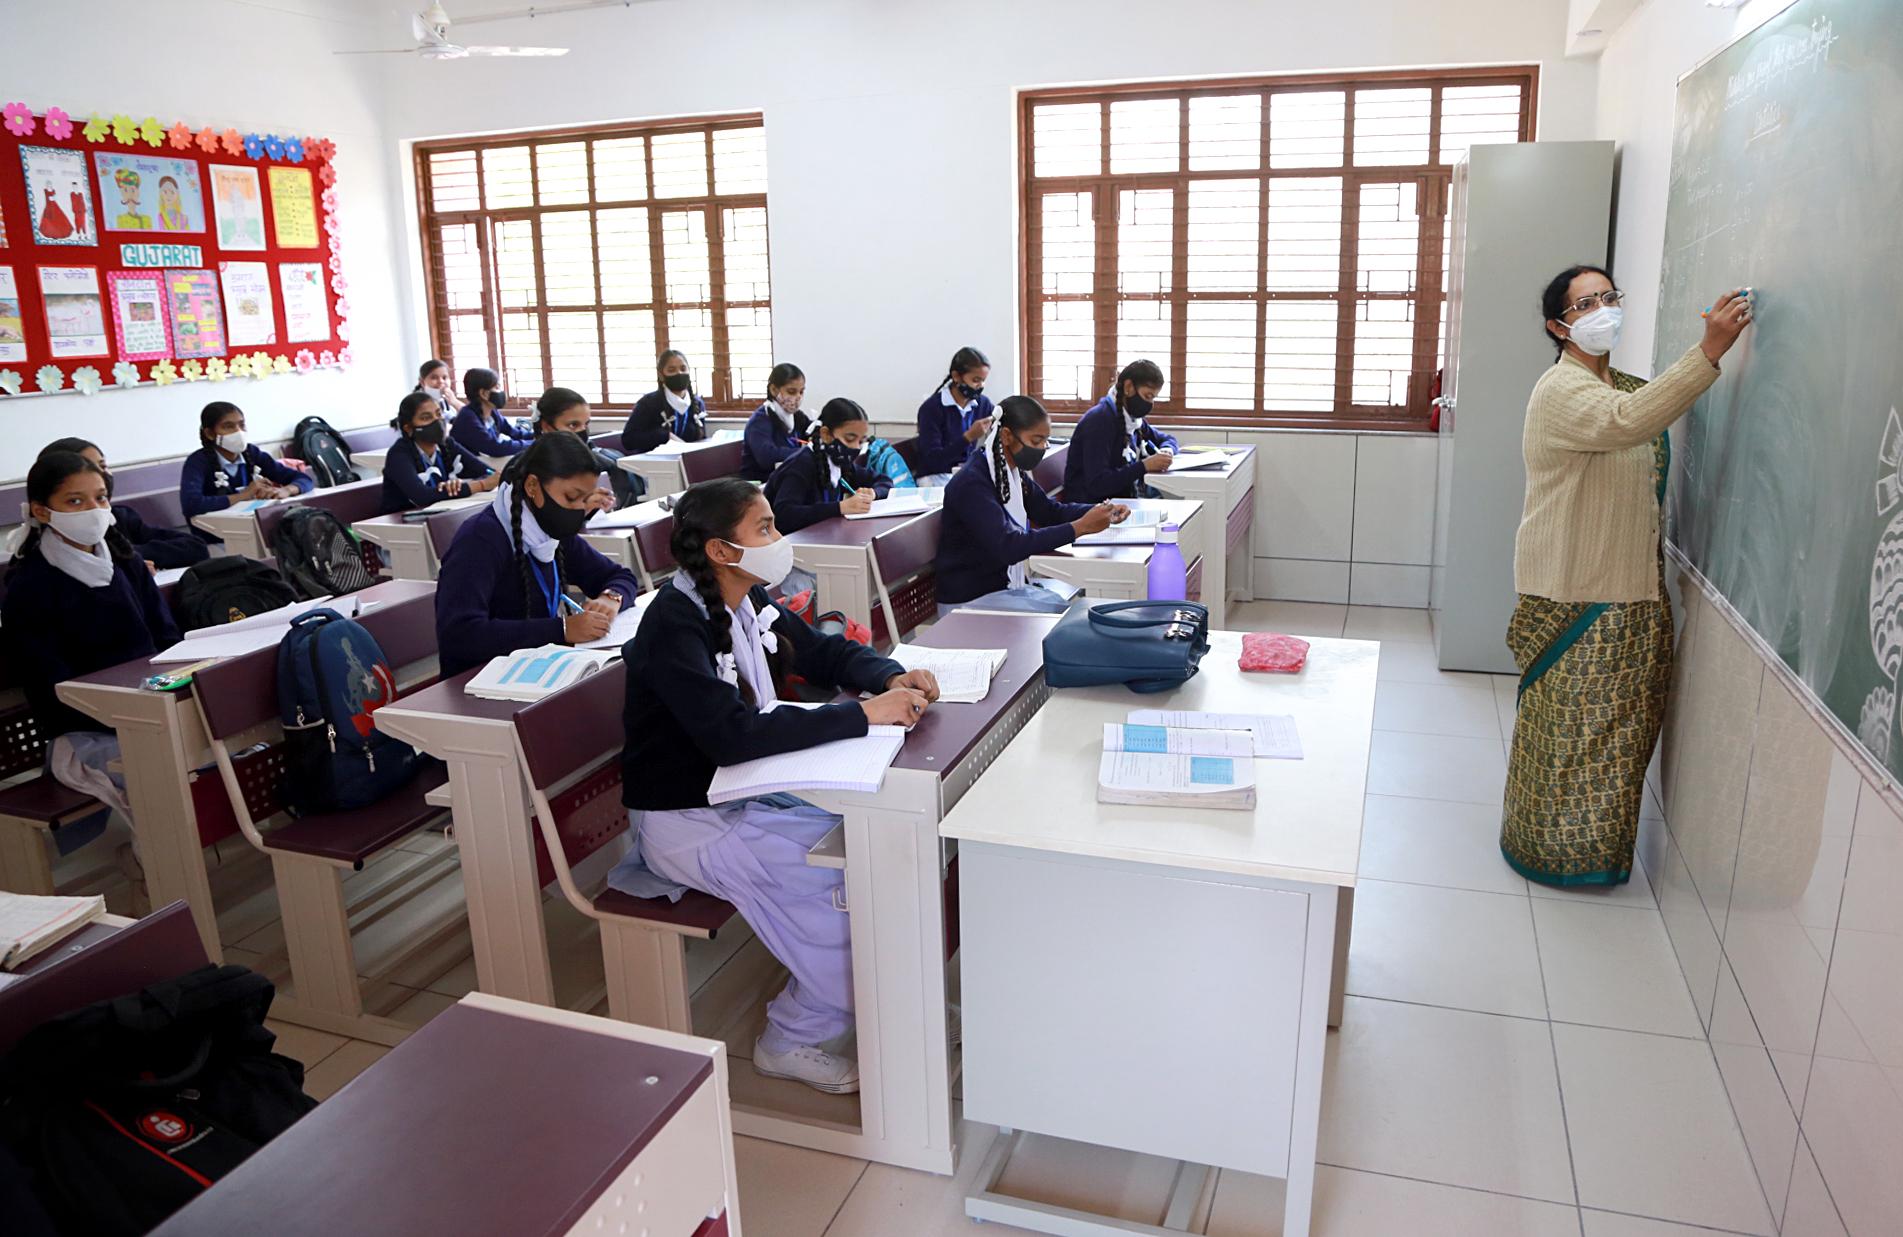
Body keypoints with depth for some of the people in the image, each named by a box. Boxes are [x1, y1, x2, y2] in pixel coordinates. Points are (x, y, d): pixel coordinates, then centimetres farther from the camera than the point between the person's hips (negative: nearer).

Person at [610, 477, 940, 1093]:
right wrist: (863, 714, -35)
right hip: (685, 819, -8)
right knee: (852, 878, -20)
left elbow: (824, 650, 12)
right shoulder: (674, 624, -24)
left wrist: (892, 678, -10)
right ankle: (793, 1038, 1)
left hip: (744, 790, 8)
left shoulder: (749, 601, 1)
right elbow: (732, 734, -35)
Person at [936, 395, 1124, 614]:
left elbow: (1050, 510, 13)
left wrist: (1101, 510, -5)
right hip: (970, 599, -8)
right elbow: (1007, 546, -31)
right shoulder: (972, 483, -23)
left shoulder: (1014, 472, 4)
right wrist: (1080, 527, -32)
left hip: (1007, 584, 8)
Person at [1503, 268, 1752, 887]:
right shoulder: (1561, 390, -16)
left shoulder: (1628, 386, 14)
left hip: (1632, 589, 9)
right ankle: (1554, 844, 17)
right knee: (1567, 721, 1)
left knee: (1621, 721, 16)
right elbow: (1626, 421, -36)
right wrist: (1710, 349, -39)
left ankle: (1597, 835, 32)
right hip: (1573, 596, -9)